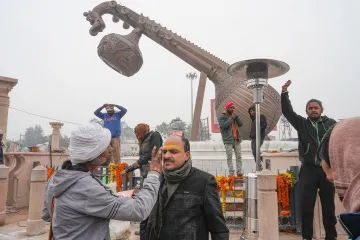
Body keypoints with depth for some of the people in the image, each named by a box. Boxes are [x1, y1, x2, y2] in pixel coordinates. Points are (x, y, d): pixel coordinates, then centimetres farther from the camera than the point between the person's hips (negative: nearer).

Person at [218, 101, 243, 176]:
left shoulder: (234, 116, 18)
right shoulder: (222, 117, 1)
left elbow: (240, 124, 10)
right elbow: (224, 125, -16)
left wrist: (236, 117, -3)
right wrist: (231, 118, -11)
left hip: (237, 139, 5)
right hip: (228, 140, -5)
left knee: (239, 157, 3)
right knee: (229, 157, -3)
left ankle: (239, 172, 7)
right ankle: (231, 173, 1)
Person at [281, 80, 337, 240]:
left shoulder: (331, 124, 6)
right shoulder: (302, 124, 8)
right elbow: (287, 111, 0)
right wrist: (284, 93, -11)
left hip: (328, 169, 0)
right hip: (308, 170, 0)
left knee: (329, 206, 10)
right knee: (306, 205, 3)